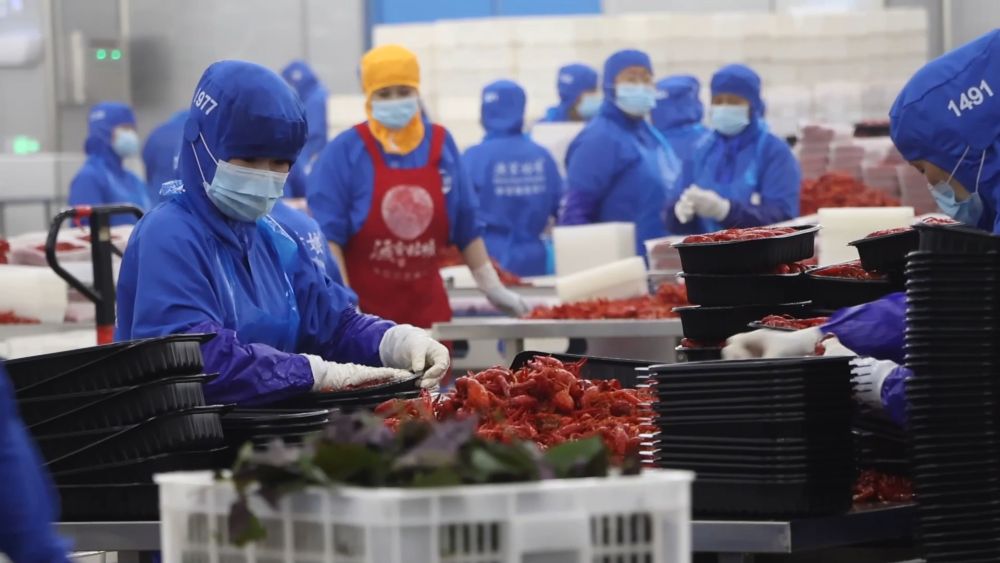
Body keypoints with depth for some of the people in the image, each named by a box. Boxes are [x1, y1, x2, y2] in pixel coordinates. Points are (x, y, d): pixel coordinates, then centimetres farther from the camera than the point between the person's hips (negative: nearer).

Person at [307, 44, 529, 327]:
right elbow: (327, 235, -9)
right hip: (365, 307, -4)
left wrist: (492, 288, 13)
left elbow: (466, 225, 13)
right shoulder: (344, 152, -7)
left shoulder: (440, 145, 6)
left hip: (426, 307, 4)